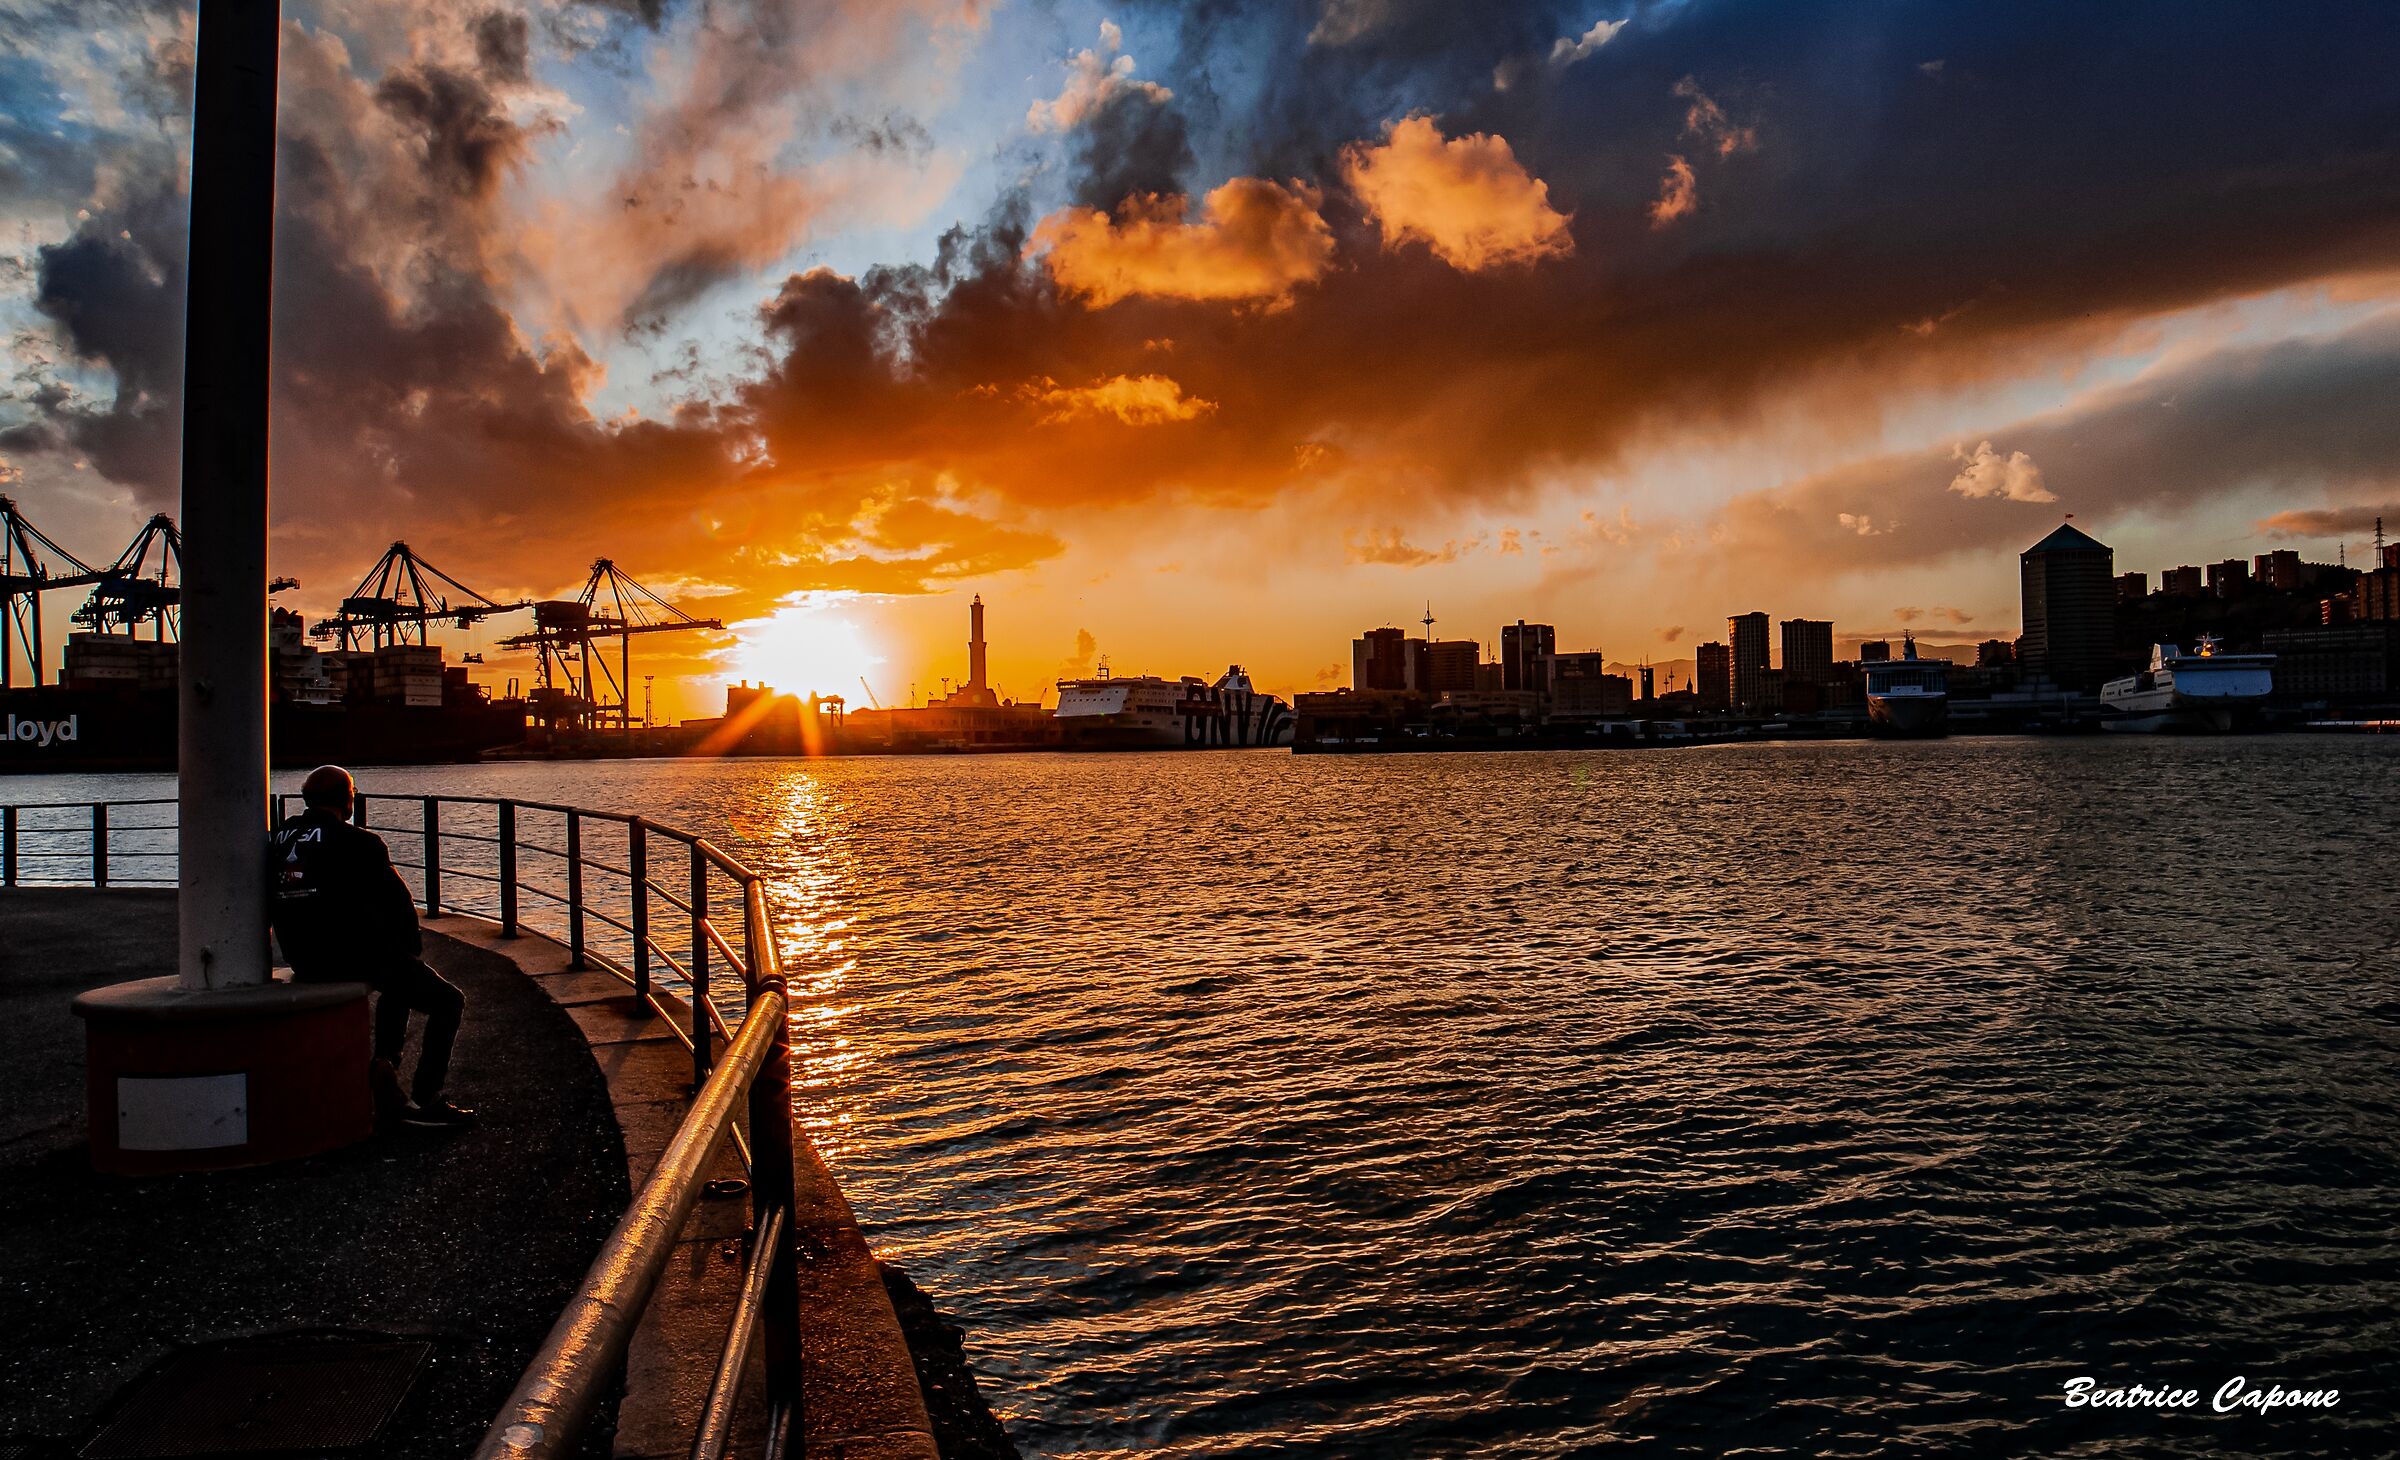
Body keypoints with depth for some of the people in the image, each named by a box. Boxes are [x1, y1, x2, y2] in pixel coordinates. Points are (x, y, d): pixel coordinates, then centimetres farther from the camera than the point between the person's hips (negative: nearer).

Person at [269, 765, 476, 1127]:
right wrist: (413, 949, 7)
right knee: (448, 1002, 5)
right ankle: (424, 1101, -1)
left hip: (305, 964, 8)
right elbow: (398, 903, -9)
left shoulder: (279, 841, 10)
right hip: (360, 957, -8)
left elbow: (267, 910, 19)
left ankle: (384, 1072, 29)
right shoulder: (358, 843, -11)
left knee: (398, 984, 35)